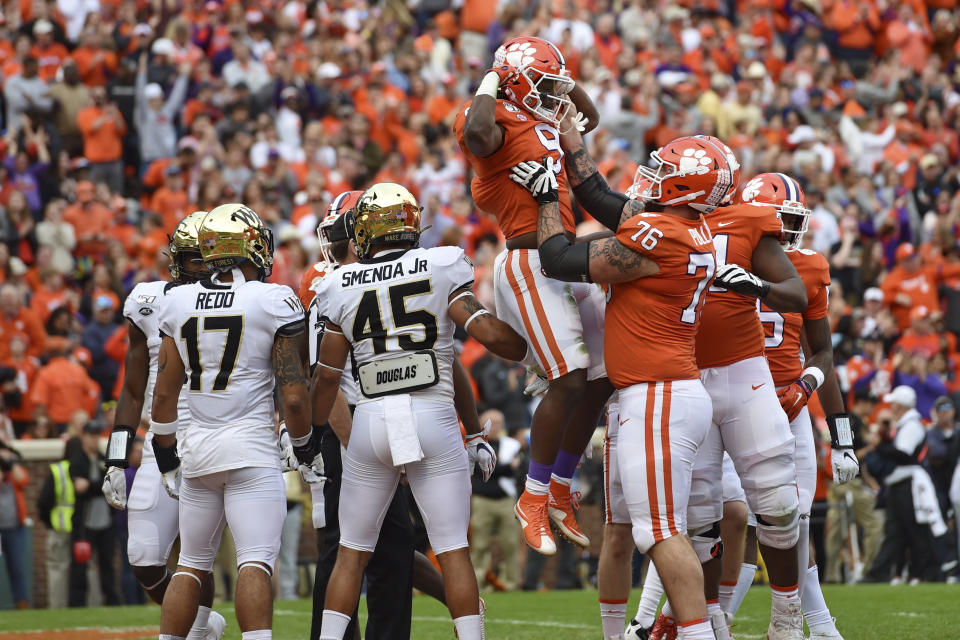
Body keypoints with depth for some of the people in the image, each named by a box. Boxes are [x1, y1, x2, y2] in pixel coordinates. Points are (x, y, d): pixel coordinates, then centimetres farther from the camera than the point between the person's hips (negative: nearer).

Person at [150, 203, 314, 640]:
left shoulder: (179, 304, 6)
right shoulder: (273, 303, -7)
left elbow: (164, 394, 10)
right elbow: (293, 395, -8)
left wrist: (167, 458, 21)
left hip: (197, 445, 5)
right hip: (251, 446, -4)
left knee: (191, 566, 14)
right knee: (255, 563, -10)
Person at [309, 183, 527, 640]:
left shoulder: (344, 288, 5)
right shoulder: (440, 270, -1)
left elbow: (326, 377, 10)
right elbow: (490, 333, -8)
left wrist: (310, 431, 24)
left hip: (372, 420, 1)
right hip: (434, 419, -1)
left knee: (352, 552, 12)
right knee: (453, 551, 2)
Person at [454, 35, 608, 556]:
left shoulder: (546, 123, 16)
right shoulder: (498, 122, -11)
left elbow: (589, 117, 36)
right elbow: (477, 131, -37)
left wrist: (562, 81, 19)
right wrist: (491, 84, -18)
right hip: (532, 264, -10)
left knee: (602, 378, 12)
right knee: (569, 380, -17)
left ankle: (559, 492, 24)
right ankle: (533, 500, -5)